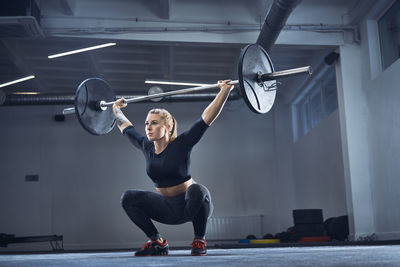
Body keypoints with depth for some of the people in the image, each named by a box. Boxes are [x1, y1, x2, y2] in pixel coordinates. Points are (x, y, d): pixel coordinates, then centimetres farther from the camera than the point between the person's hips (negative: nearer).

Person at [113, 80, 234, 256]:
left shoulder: (181, 145, -16)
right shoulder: (146, 147, -3)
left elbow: (207, 117, -21)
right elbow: (125, 127, 15)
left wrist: (225, 91, -25)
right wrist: (116, 109, 26)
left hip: (191, 204, -5)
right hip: (168, 208, 5)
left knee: (196, 190, -38)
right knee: (128, 198, -12)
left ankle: (200, 241, -16)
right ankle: (157, 242, 0)